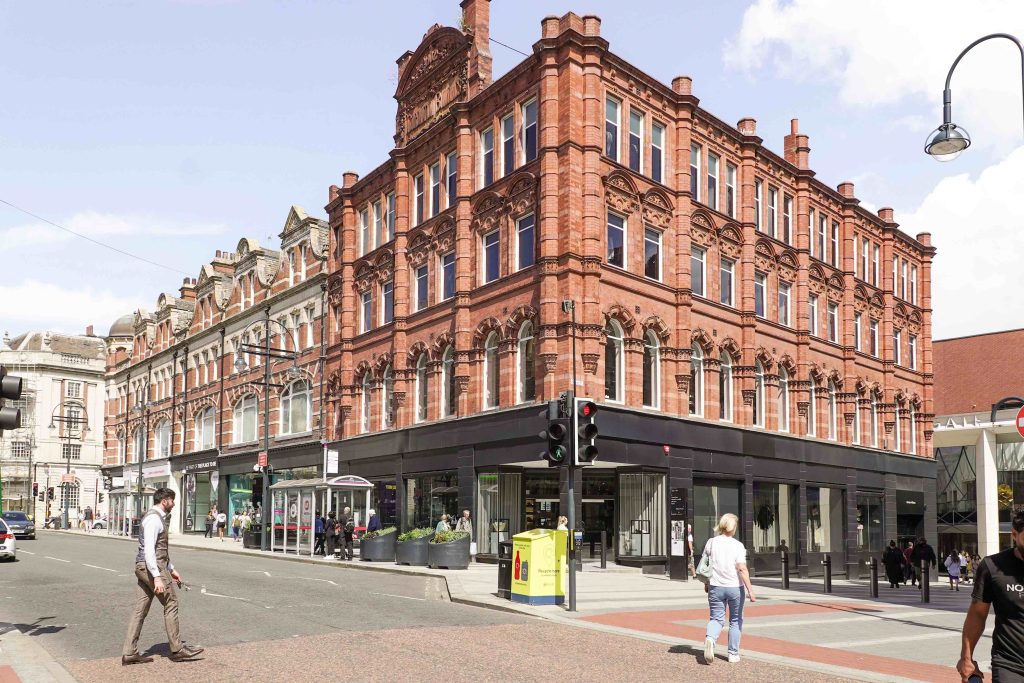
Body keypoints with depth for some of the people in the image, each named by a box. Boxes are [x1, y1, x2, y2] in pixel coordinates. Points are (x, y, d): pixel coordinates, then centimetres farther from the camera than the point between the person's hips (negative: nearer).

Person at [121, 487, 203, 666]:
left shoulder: (159, 518, 17)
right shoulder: (154, 519, -16)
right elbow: (149, 550, -23)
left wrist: (171, 569, 28)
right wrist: (157, 577, -27)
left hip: (143, 567, 10)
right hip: (151, 566, -10)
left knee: (140, 609, 9)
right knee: (171, 604, -1)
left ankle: (129, 653, 11)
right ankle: (177, 649, 7)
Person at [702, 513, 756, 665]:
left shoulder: (711, 543, 0)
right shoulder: (738, 546, -9)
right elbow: (742, 569, -17)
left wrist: (706, 584, 21)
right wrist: (750, 590, -15)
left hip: (715, 587, 2)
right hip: (735, 587, -2)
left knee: (716, 618, 8)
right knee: (735, 620, 14)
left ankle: (710, 639, -22)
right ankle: (733, 654, 18)